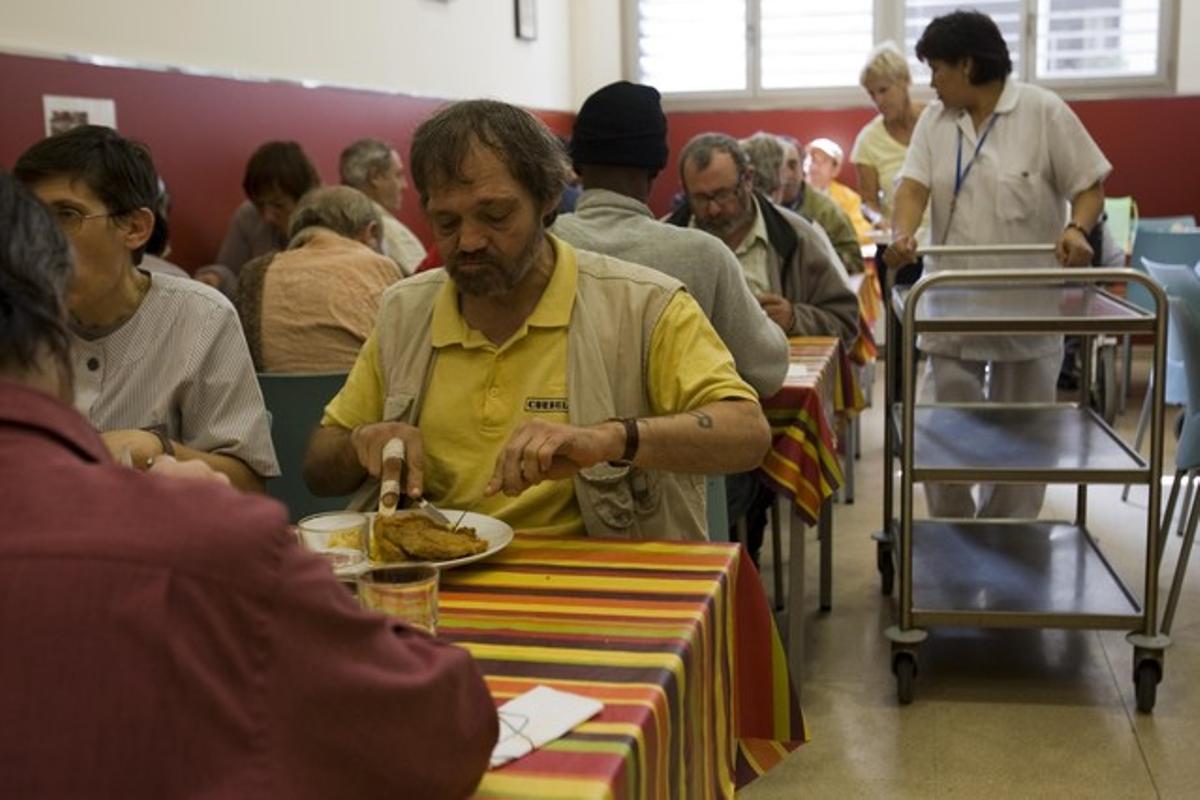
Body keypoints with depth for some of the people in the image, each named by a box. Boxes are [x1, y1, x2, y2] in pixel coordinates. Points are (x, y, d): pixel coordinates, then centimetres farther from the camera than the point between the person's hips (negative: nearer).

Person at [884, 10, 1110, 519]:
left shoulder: (1043, 112, -5)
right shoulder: (935, 119, 7)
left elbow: (1090, 184, -4)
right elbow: (914, 186, -5)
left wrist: (1077, 229, -24)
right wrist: (901, 235, -25)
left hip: (1029, 307, -3)